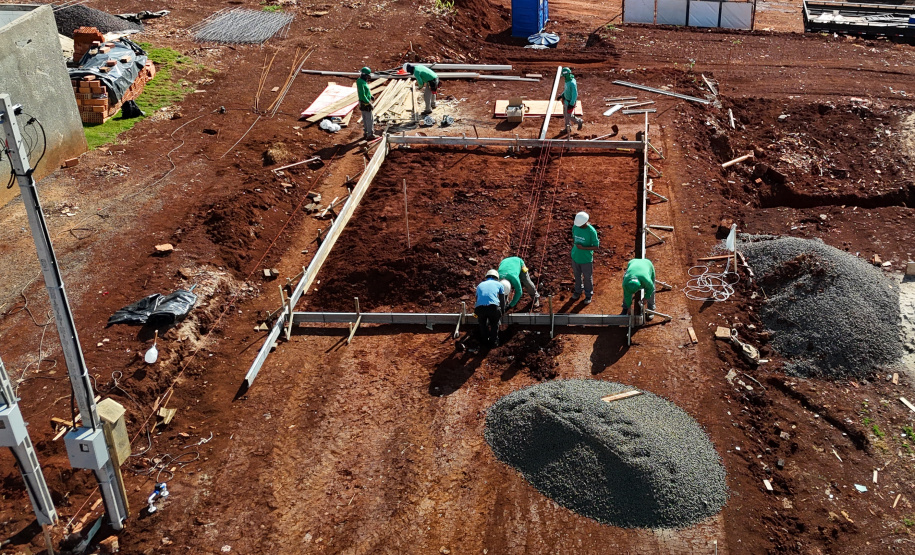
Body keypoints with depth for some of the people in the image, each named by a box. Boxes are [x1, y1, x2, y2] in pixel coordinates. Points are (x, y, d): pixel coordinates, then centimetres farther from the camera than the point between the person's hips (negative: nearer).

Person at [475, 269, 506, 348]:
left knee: (483, 324, 28)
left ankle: (485, 342, 26)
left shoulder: (480, 285, 33)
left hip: (479, 308, 2)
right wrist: (501, 313, 41)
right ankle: (493, 341, 19)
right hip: (493, 307, -2)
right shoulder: (499, 284, 26)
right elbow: (502, 302, 25)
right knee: (494, 324, 24)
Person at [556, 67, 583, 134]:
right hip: (566, 101, 9)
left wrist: (571, 104, -28)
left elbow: (575, 94, -29)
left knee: (569, 117, 1)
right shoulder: (567, 80, -1)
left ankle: (579, 121, 25)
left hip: (570, 102, -9)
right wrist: (561, 95, 16)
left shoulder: (572, 83, -31)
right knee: (565, 115, 17)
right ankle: (568, 129, 31)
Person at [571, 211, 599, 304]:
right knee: (577, 275, 24)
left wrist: (583, 248, -29)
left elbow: (596, 247, -19)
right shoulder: (575, 227, -12)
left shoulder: (592, 231, -25)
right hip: (575, 257, 4)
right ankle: (578, 290, 48)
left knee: (587, 278, 16)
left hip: (586, 259, -4)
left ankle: (589, 295, 38)